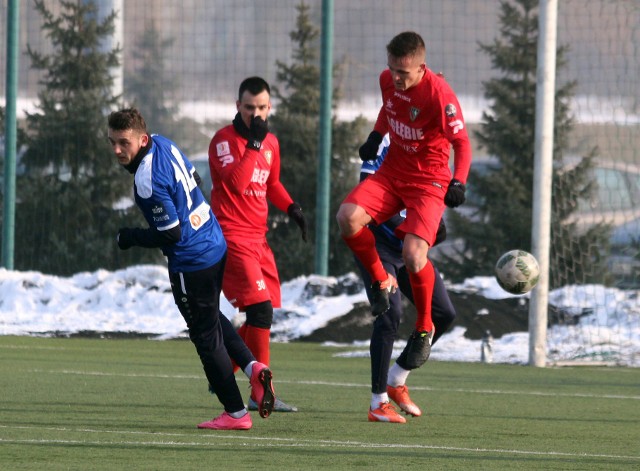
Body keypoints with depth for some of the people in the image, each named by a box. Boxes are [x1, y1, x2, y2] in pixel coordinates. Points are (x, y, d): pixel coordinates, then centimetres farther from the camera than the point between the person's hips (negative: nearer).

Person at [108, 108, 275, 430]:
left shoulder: (147, 181, -26)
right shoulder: (163, 144, 1)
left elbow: (170, 233, -23)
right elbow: (193, 179, 17)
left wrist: (131, 238, -9)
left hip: (191, 264, -10)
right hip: (216, 244, 10)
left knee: (206, 337, 3)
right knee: (212, 318, 28)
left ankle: (235, 413, 11)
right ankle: (253, 367, 13)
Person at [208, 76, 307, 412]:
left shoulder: (271, 143, 13)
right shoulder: (224, 140, -10)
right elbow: (237, 182, -25)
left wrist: (291, 208, 11)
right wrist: (254, 143, -24)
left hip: (257, 238, 8)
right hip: (231, 236, -8)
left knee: (262, 314, 9)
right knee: (260, 307, -18)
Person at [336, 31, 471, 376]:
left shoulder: (439, 94, -21)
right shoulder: (388, 80, -1)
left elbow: (461, 142, -15)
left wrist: (458, 182, -28)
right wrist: (376, 136, 9)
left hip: (429, 180, -6)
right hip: (392, 170, 6)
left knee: (414, 253, -24)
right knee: (348, 216, -23)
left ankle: (424, 327, 2)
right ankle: (381, 280, 3)